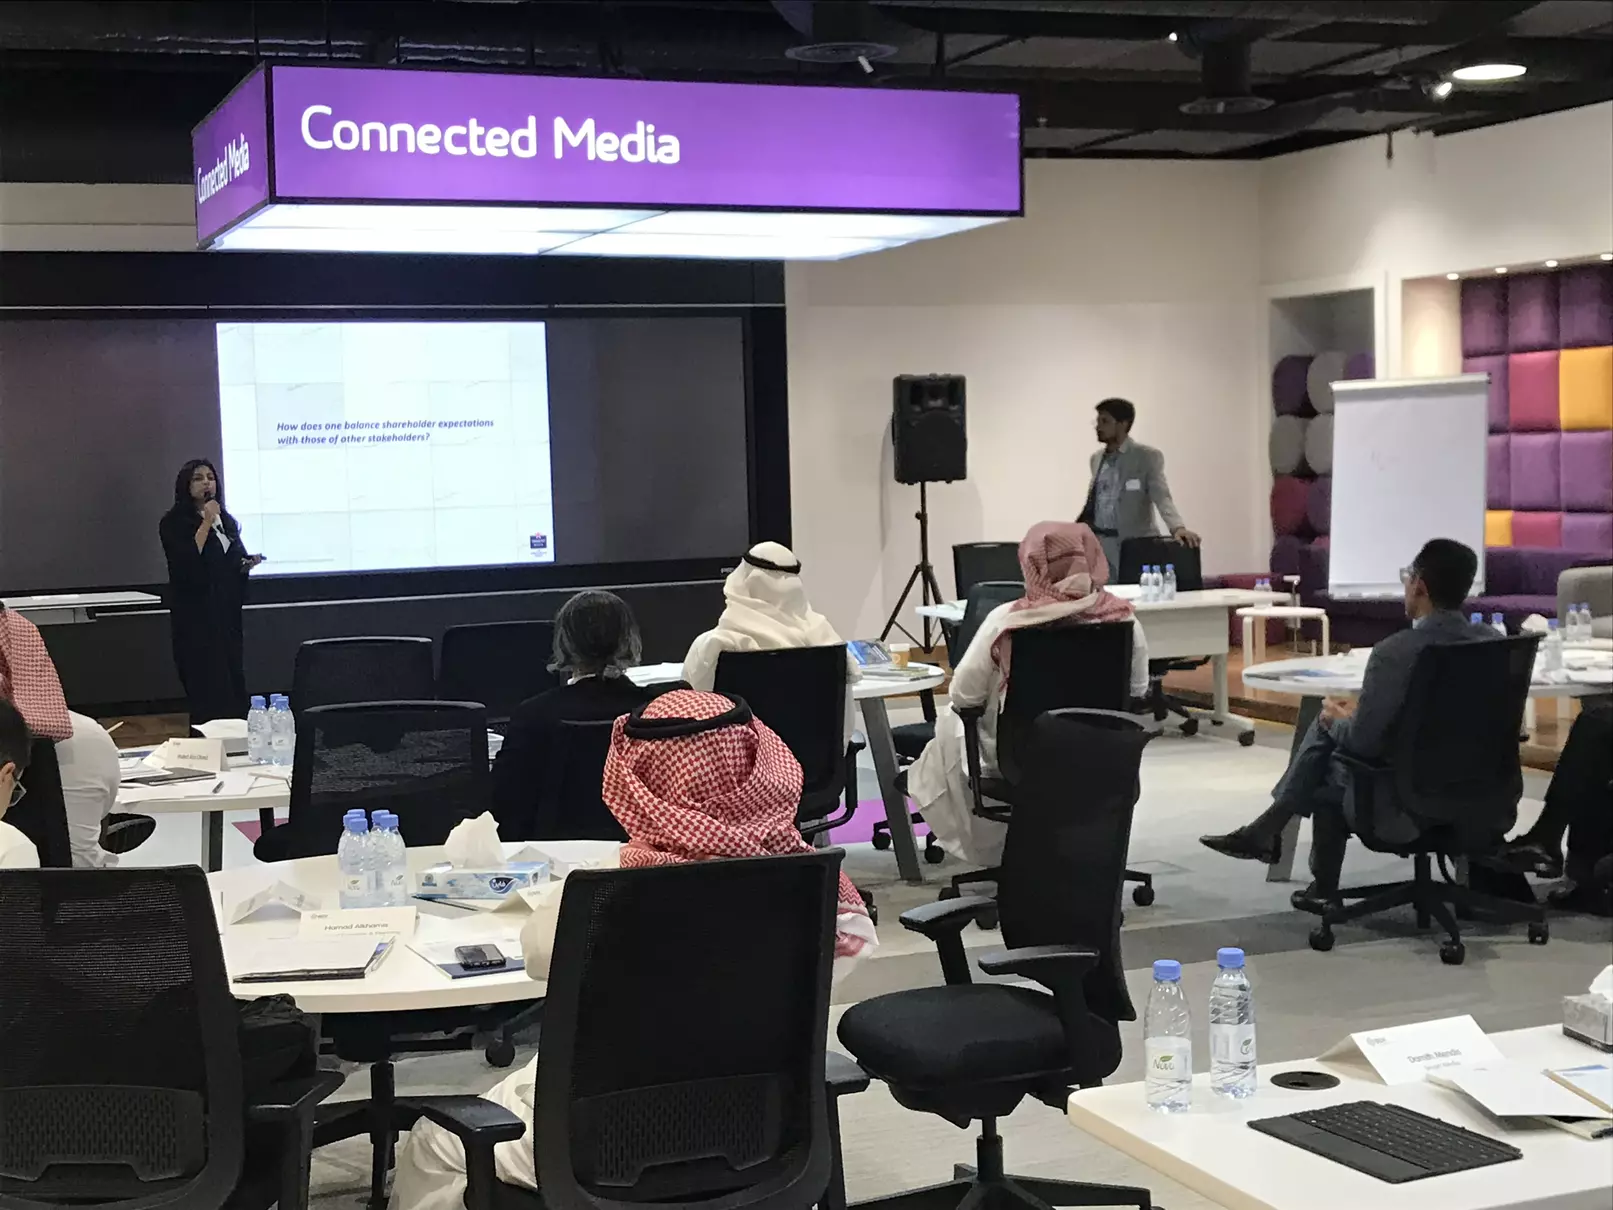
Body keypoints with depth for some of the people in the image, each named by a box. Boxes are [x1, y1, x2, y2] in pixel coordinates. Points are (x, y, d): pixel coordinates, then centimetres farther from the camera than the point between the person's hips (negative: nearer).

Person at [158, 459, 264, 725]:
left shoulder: (226, 520, 16)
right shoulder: (174, 523, -4)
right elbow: (187, 561, -18)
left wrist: (248, 564, 1)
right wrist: (206, 522, -17)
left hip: (227, 612, 6)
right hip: (195, 615, -6)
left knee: (233, 681, 5)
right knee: (207, 686, -9)